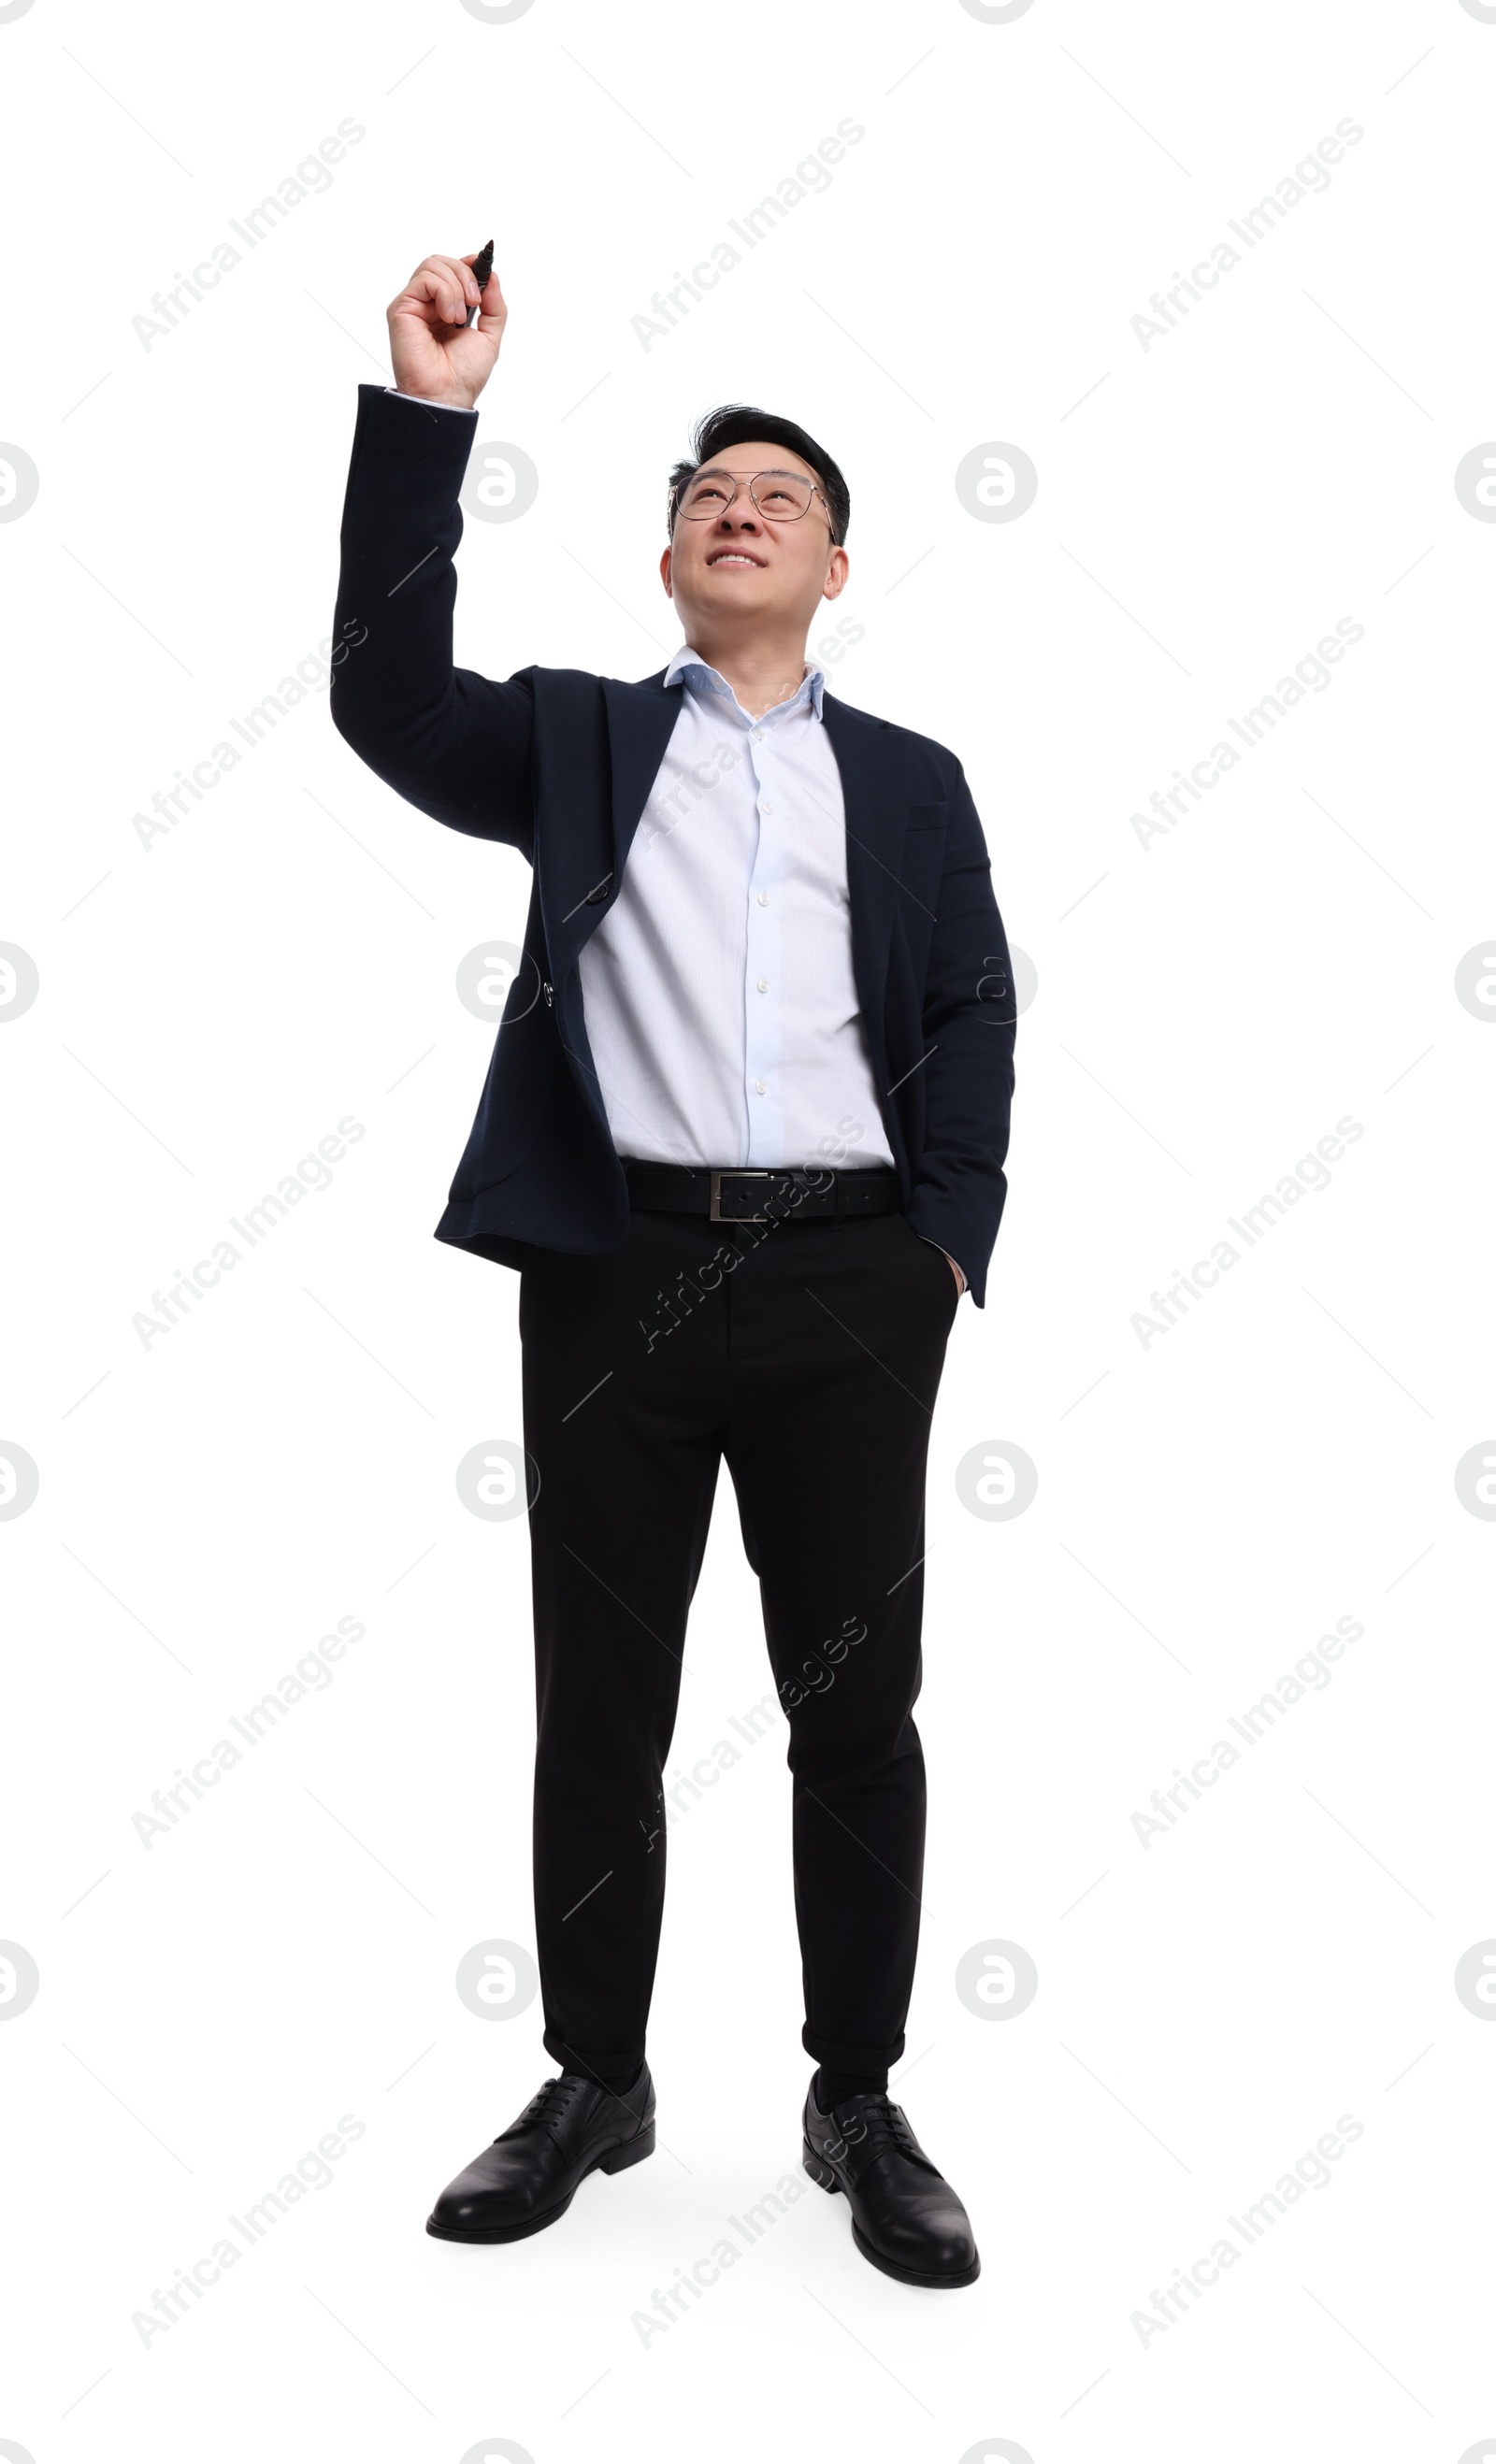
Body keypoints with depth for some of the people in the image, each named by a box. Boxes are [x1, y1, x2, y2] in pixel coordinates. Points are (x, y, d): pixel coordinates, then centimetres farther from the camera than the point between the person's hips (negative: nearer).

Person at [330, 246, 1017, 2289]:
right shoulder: (576, 740, 13)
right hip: (619, 1272, 0)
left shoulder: (912, 782, 15)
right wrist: (429, 411, -9)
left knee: (859, 1713, 6)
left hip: (855, 1282, 1)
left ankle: (860, 2105, 23)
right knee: (598, 1714, 9)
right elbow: (389, 695, -4)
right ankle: (596, 2087, 27)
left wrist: (949, 1239, -4)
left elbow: (973, 1019, 9)